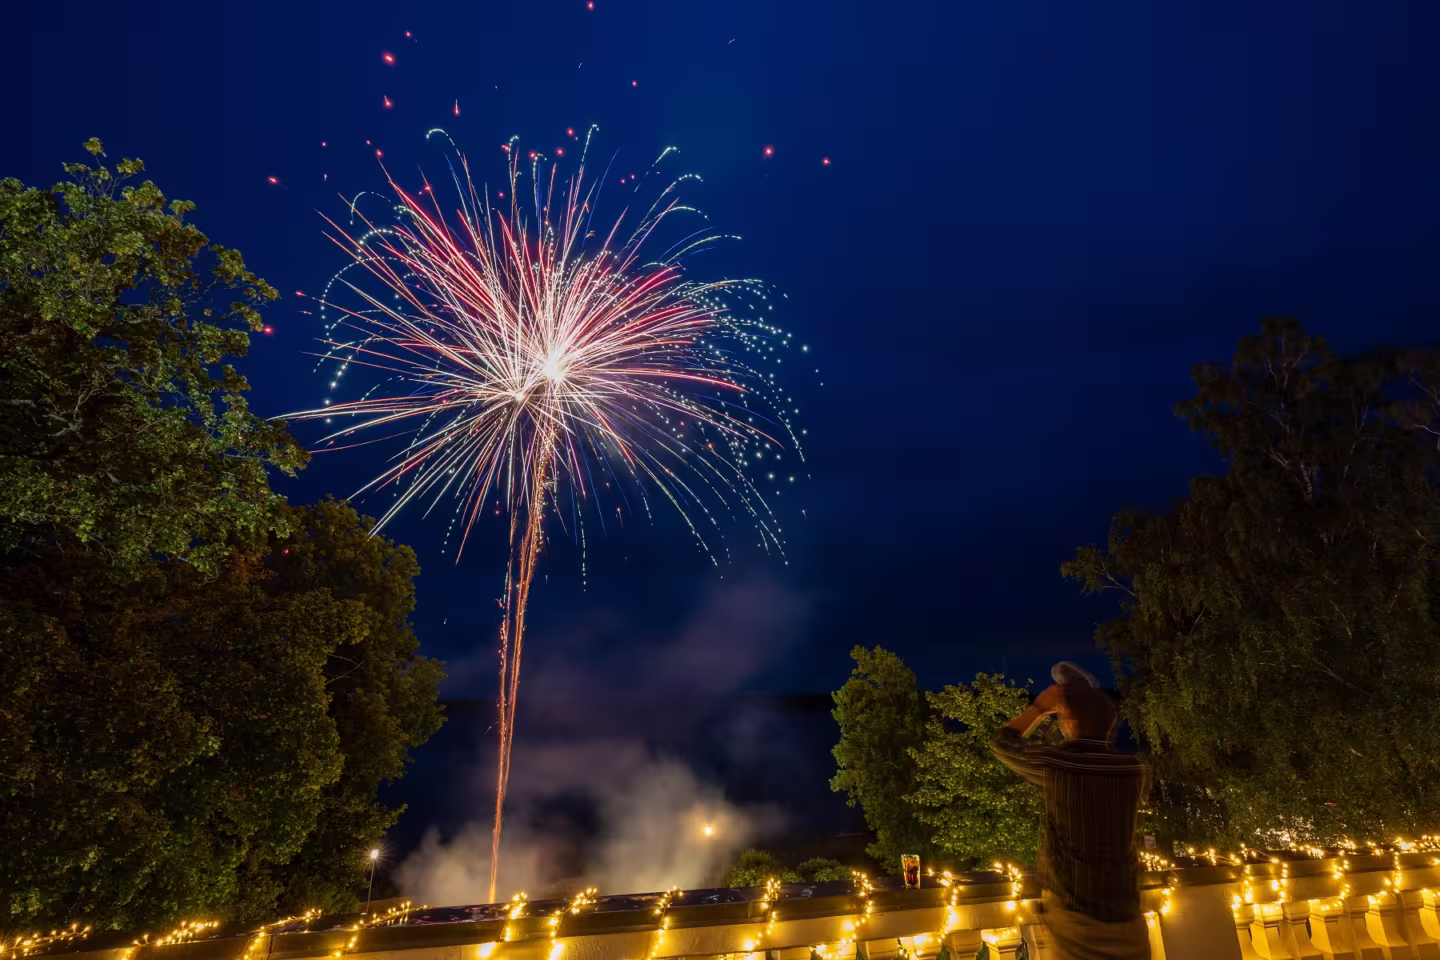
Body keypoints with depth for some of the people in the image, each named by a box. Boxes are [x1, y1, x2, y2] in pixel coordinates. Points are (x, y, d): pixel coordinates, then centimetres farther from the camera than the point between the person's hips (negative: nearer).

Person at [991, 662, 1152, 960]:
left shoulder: (1054, 763, -13)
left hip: (1072, 909, -3)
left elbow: (1003, 741, 4)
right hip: (1124, 911, 3)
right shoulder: (1135, 769, -4)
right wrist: (1098, 711, 22)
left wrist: (1039, 706, 12)